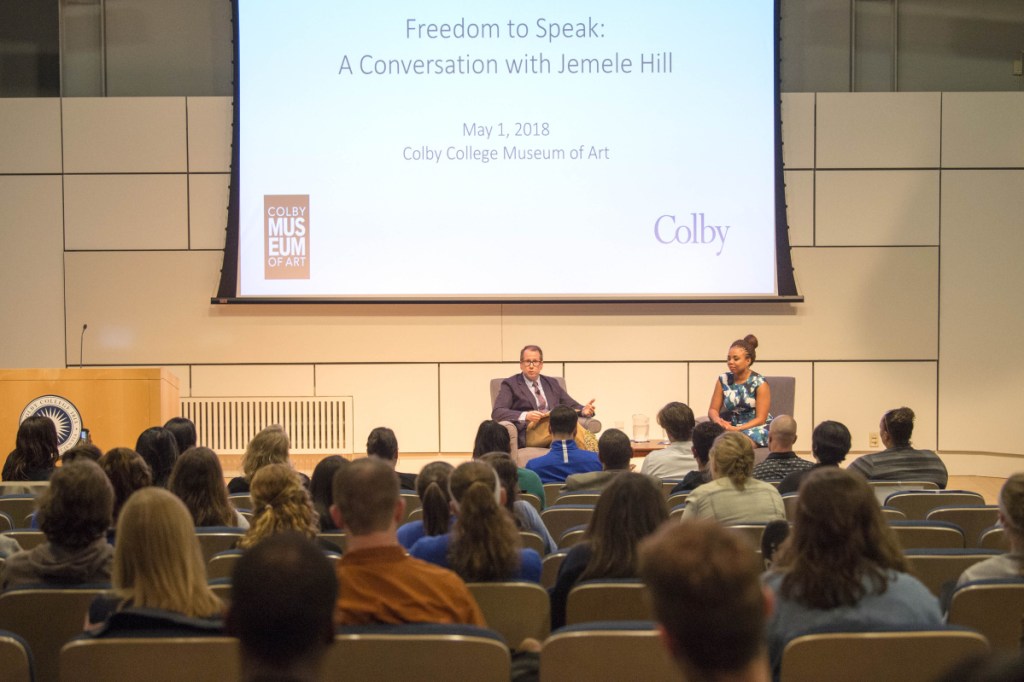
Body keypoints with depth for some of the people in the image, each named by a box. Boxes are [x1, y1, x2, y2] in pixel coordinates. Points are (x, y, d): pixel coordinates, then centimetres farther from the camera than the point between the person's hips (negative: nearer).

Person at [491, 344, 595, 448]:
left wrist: (584, 410, 0)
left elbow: (572, 405, 26)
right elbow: (497, 412, -2)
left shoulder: (552, 383, 26)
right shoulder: (510, 384, 11)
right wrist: (525, 416, -20)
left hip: (556, 428, 5)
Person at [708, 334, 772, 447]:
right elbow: (713, 409, 7)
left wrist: (737, 429, -23)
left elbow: (760, 419, -10)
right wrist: (717, 420, -19)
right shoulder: (723, 380, 5)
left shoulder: (760, 384, -7)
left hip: (757, 428, -4)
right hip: (731, 426, 4)